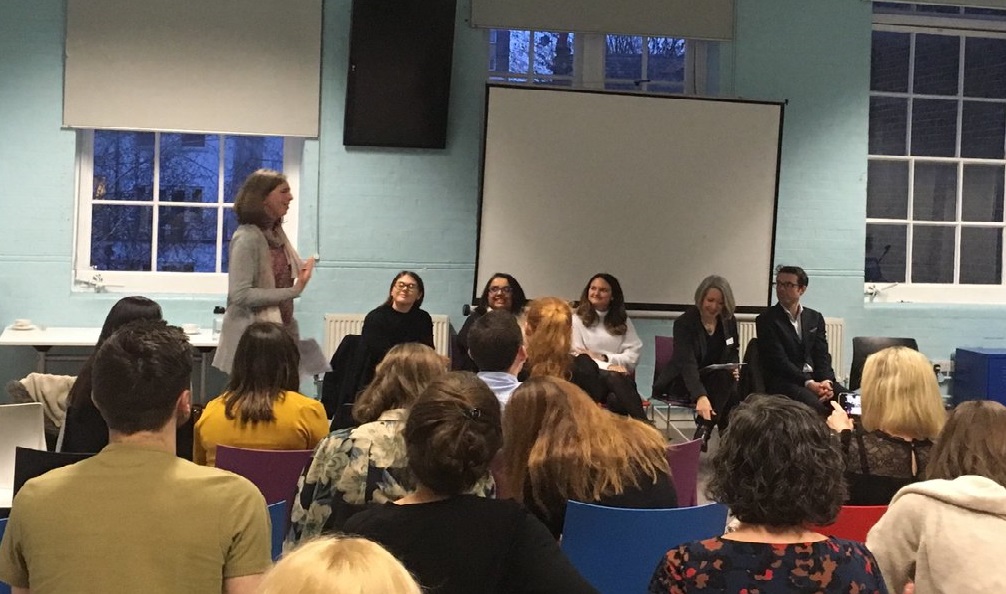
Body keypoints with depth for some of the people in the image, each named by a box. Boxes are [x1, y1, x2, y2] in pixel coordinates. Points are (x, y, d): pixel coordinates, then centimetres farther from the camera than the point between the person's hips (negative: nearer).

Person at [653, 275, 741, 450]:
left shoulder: (729, 321, -1)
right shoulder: (685, 323, -19)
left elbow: (733, 353, 14)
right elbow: (687, 363, -32)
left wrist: (734, 368, -12)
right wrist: (700, 396, -47)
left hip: (718, 378, 5)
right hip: (681, 381, -5)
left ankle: (704, 430, -29)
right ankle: (725, 430, -24)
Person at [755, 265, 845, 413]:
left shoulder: (815, 318, 16)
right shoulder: (766, 320, 0)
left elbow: (822, 356, 10)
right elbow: (779, 360, -9)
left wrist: (826, 381, -11)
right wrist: (808, 383, -20)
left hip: (816, 378, 5)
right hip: (784, 381, -5)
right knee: (813, 404, -35)